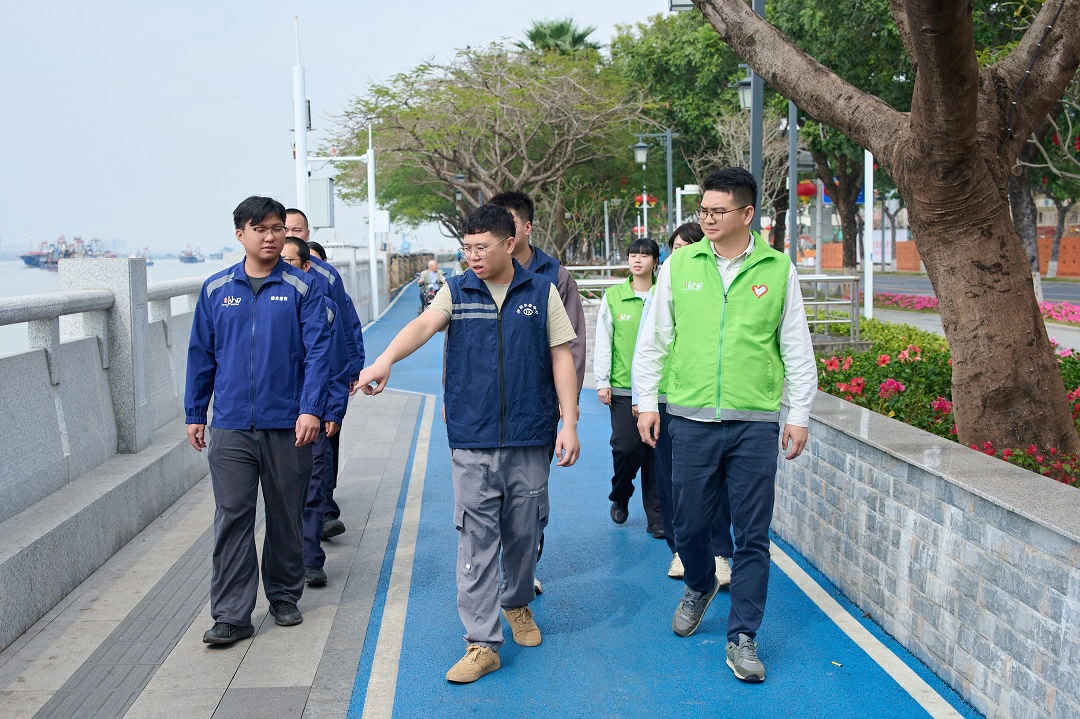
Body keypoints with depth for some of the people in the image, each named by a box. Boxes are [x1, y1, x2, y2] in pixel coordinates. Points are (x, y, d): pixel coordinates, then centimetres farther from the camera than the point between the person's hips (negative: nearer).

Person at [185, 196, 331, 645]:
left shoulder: (303, 288, 0)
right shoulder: (216, 289, 7)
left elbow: (317, 351, -6)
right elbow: (201, 353, 12)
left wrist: (311, 409, -15)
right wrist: (194, 414, 12)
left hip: (287, 425, -1)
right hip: (230, 426, 1)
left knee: (286, 517, 11)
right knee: (232, 518, -2)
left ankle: (284, 596, 28)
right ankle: (231, 615, 4)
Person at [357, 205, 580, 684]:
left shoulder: (541, 293, 4)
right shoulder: (456, 292, 4)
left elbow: (561, 357, 5)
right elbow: (422, 326, -15)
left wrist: (569, 423, -2)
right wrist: (385, 361, -34)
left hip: (530, 437, 1)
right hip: (472, 440, 0)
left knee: (524, 529, 12)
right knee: (476, 538, -1)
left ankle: (517, 603, 38)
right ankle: (482, 642, 4)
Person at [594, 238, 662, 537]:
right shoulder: (613, 297, 3)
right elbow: (603, 342, 4)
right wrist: (602, 382, -1)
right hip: (623, 387, -1)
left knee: (655, 451, 3)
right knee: (626, 448, -7)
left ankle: (655, 516, 14)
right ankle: (620, 498, 22)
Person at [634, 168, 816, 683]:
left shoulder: (778, 269, 1)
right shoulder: (680, 265, 3)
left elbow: (798, 350, 6)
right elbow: (653, 340, 8)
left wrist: (799, 415, 4)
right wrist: (647, 402, 3)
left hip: (754, 423, -1)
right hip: (691, 419, 1)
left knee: (752, 536, 3)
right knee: (690, 525, 9)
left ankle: (742, 637, 16)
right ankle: (700, 586, 41)